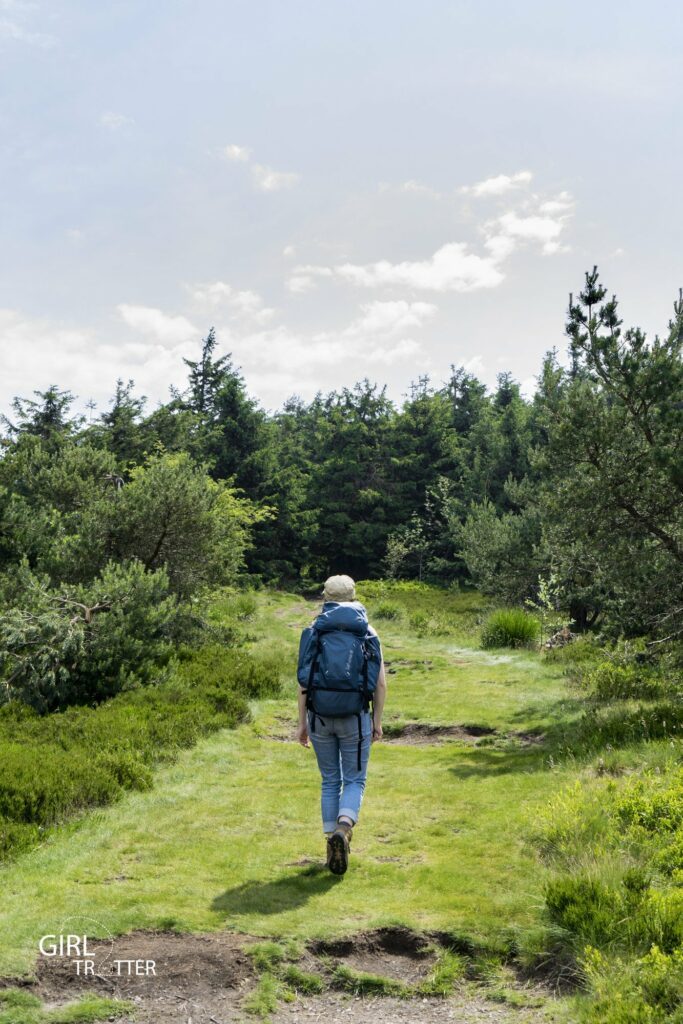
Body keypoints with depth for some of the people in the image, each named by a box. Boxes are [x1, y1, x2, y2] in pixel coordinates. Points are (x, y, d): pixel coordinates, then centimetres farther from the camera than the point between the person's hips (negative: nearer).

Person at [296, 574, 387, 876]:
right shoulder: (368, 633, -2)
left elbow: (303, 681, -4)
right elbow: (380, 682, -3)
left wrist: (301, 723, 3)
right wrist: (377, 721, 7)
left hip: (320, 717, 1)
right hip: (355, 718, -1)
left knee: (329, 781, 15)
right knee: (354, 780, 12)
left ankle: (333, 845, 17)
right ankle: (343, 829, -14)